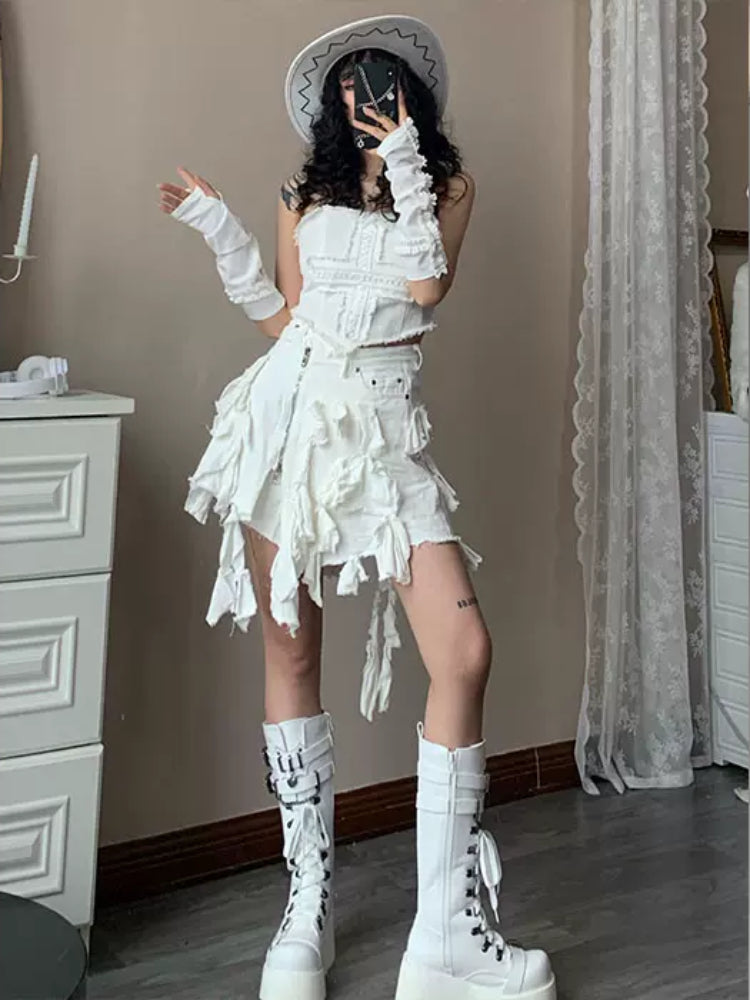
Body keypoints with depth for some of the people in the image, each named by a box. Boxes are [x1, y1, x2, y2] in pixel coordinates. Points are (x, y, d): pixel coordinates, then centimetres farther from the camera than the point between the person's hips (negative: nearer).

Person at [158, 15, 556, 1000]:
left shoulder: (448, 182, 12)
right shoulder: (305, 194, 17)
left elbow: (427, 285, -7)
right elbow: (283, 319, 13)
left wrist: (404, 164, -4)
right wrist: (222, 233, 10)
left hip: (383, 427, -2)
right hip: (289, 408, 2)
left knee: (466, 652, -15)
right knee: (290, 653, 2)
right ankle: (310, 902, 17)